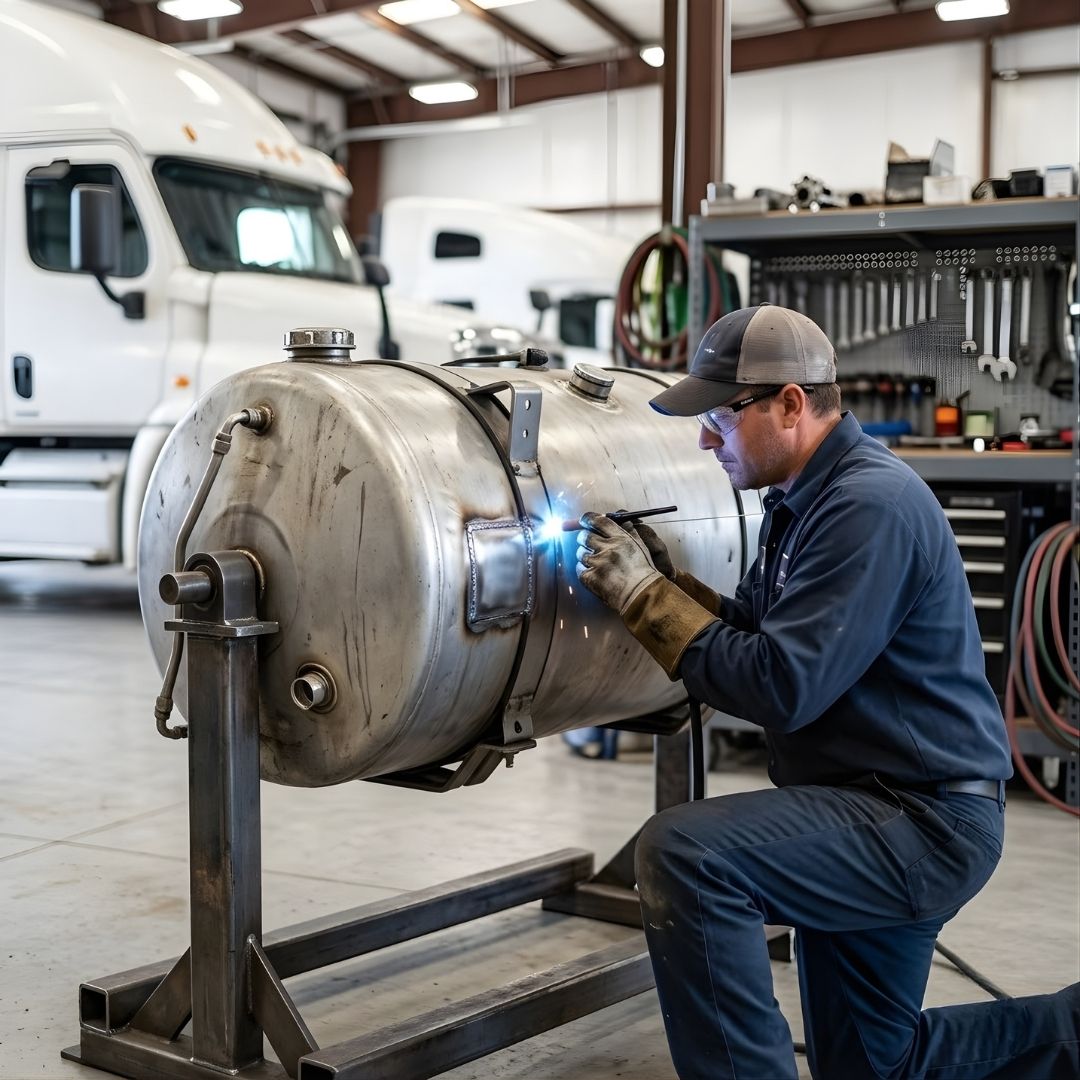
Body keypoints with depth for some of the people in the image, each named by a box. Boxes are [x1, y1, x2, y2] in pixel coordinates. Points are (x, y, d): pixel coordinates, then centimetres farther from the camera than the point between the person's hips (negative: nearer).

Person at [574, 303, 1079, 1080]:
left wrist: (645, 598, -19)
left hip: (921, 820, -11)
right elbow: (754, 636, 16)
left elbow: (780, 687, -27)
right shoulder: (808, 498, 10)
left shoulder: (869, 505, -21)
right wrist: (666, 578, -1)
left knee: (686, 853, -29)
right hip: (883, 809, 11)